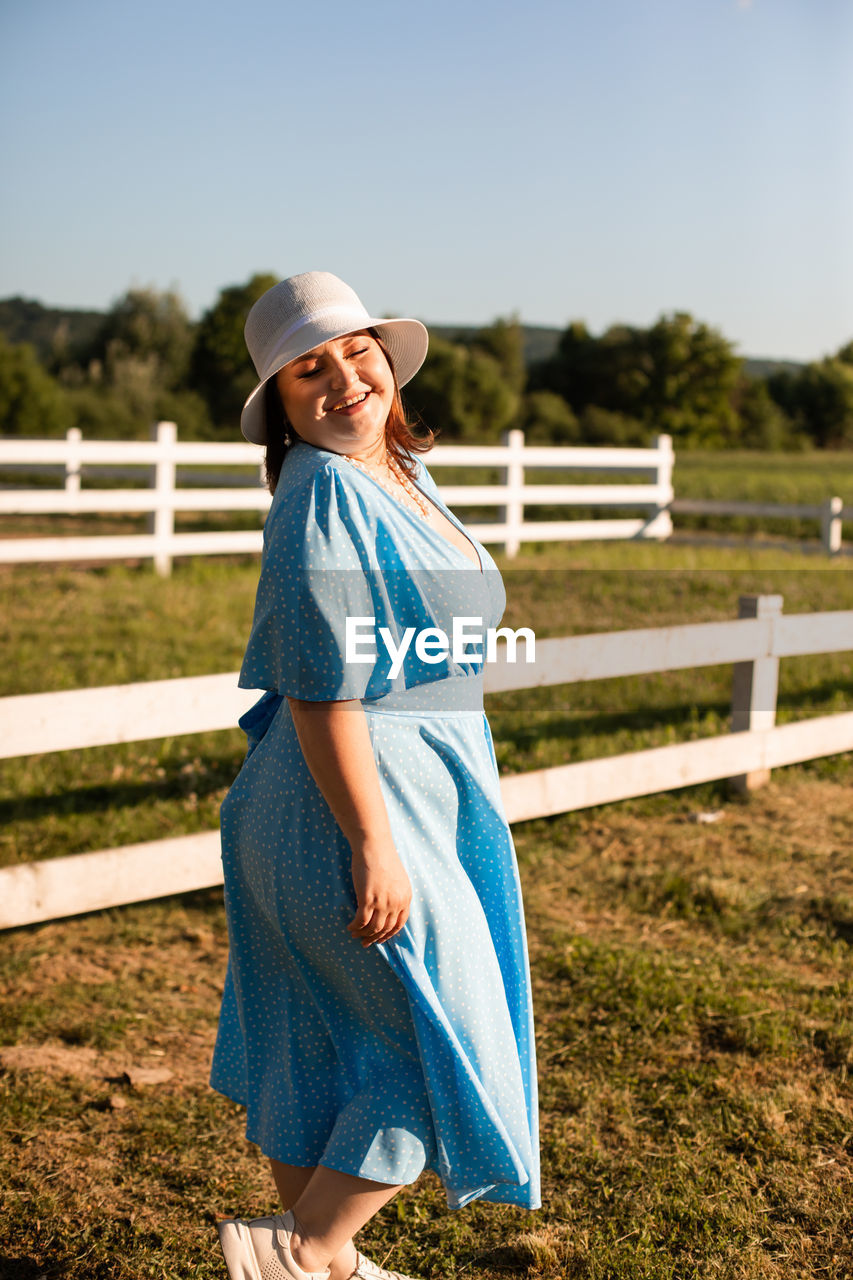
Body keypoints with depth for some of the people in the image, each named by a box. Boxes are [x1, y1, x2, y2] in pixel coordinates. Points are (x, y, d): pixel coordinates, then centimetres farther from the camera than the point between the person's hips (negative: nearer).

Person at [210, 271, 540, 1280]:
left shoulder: (397, 480, 12)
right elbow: (318, 686, -23)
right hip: (355, 807, -9)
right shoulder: (323, 490, -18)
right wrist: (372, 842, -25)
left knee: (323, 1044, 18)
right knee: (447, 1047, 0)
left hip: (407, 793, 9)